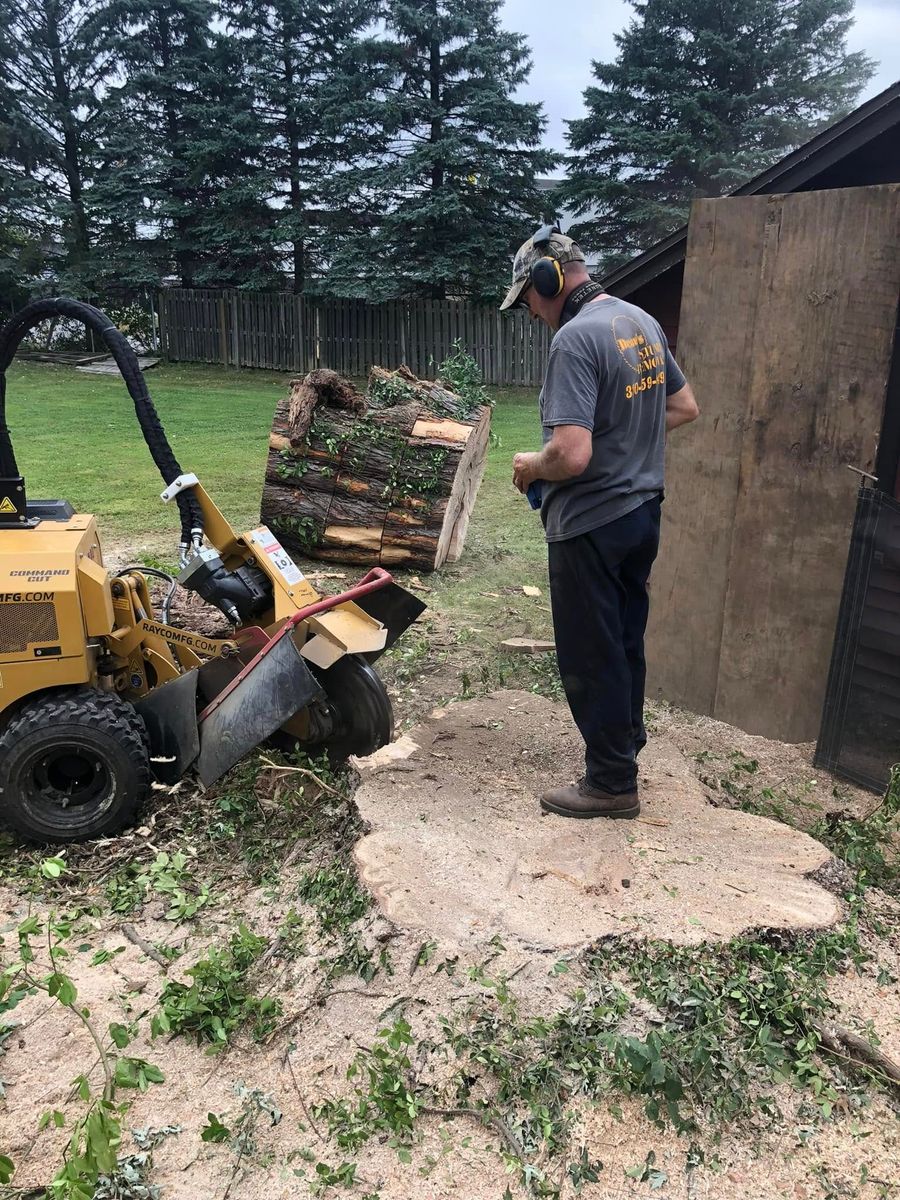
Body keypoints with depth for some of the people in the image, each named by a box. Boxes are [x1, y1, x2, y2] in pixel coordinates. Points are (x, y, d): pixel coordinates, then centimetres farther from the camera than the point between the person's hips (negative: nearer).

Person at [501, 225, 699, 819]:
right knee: (626, 638, 21)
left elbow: (571, 455, -30)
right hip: (643, 509, 9)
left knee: (591, 654, 5)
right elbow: (686, 407, 15)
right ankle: (626, 739, 39)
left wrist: (531, 468, -10)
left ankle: (612, 781, 18)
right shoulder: (643, 321, 6)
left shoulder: (575, 338, -21)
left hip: (591, 524, -9)